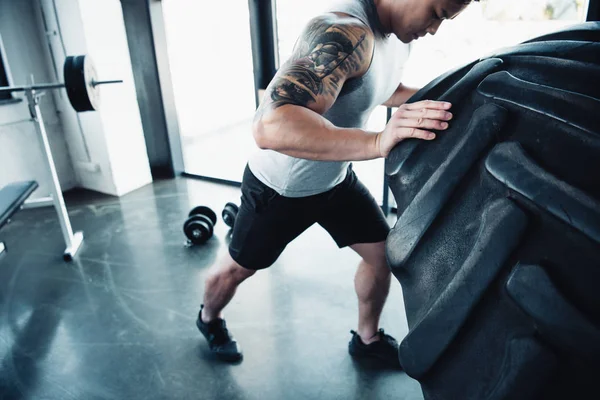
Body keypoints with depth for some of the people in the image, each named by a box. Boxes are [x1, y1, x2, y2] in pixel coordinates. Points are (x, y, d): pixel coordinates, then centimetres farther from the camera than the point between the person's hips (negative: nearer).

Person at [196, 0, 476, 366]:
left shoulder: (398, 35, -5)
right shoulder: (346, 33, -35)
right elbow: (271, 126, -47)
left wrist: (430, 97, -2)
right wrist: (377, 142, -55)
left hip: (335, 179, 7)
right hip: (279, 187, -7)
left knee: (384, 252, 10)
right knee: (237, 268, 15)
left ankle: (367, 338, 36)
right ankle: (209, 320, 48)